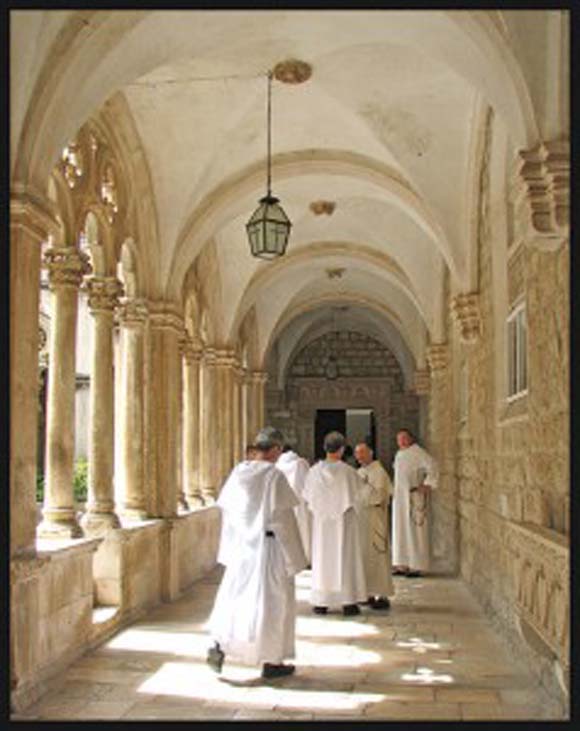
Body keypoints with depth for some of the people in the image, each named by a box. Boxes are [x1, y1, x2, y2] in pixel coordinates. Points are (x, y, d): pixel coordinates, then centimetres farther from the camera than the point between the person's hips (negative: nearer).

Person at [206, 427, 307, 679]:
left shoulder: (238, 472, 1)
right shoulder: (275, 476, -15)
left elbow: (227, 509, 6)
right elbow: (282, 518, -14)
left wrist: (230, 549, 16)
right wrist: (293, 556, -5)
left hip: (241, 547, 5)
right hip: (268, 546, -5)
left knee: (234, 595, 17)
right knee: (272, 600, 7)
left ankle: (219, 645, 4)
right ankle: (271, 661, 15)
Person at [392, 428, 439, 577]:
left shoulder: (417, 453, -9)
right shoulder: (399, 455, 15)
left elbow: (432, 467, -19)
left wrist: (427, 485, -23)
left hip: (413, 497, -8)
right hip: (400, 498, 8)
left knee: (414, 529, -6)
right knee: (401, 530, 7)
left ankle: (417, 566, -2)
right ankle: (403, 565, 12)